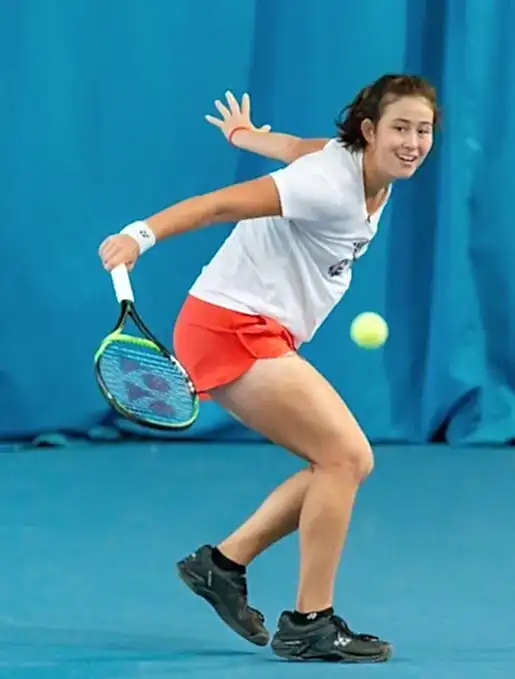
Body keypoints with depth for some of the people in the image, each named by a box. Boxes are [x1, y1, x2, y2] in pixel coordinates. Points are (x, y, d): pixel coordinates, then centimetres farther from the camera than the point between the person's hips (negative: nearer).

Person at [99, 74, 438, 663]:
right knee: (345, 454, -15)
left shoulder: (371, 175, 7)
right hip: (229, 327, -10)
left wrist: (245, 134, 44)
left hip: (263, 336, 10)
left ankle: (226, 562, 12)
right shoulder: (330, 186, -22)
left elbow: (299, 149, 26)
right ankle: (308, 625, -10)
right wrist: (142, 235, -38)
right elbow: (222, 203, -27)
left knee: (348, 462, 7)